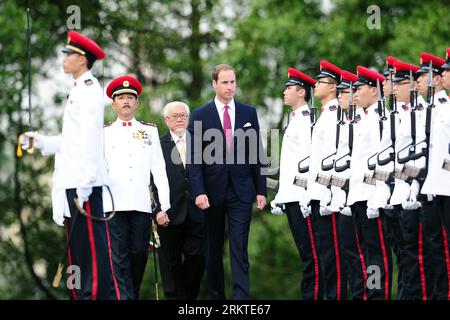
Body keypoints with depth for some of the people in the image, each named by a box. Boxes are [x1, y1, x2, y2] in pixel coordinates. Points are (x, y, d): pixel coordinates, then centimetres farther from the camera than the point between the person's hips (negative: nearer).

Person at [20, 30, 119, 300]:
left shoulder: (89, 88, -9)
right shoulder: (79, 90, 21)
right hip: (72, 184, 10)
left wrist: (85, 183, -22)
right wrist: (41, 141, 14)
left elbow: (89, 138, -17)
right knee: (78, 249, 11)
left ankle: (106, 294, -11)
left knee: (94, 246, -11)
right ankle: (83, 295, 15)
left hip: (84, 184, -10)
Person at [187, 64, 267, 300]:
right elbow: (194, 158, -2)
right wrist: (198, 191, -12)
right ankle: (216, 295, 16)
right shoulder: (200, 116, 2)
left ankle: (241, 297, -12)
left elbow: (256, 154, 8)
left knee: (239, 248, -7)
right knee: (213, 249, 8)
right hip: (212, 192, 0)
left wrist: (261, 190, 4)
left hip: (241, 191, 0)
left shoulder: (249, 113, 7)